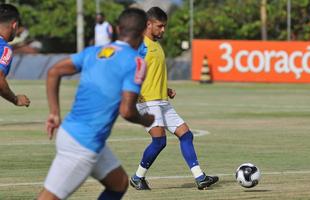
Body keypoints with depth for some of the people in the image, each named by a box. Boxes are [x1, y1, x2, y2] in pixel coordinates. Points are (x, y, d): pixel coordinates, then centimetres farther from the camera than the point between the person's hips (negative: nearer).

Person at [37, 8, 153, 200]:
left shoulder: (93, 52, 11)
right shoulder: (135, 62, -10)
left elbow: (54, 72, 9)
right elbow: (126, 110, -17)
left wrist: (55, 113, 11)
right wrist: (146, 120, 4)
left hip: (69, 130, 8)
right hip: (83, 144, -8)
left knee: (119, 183, 19)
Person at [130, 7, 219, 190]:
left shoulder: (157, 45, 20)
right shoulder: (141, 45, -8)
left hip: (163, 102, 9)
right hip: (148, 101, -9)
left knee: (186, 134, 1)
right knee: (159, 140, -17)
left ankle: (200, 178, -2)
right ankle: (138, 178, 0)